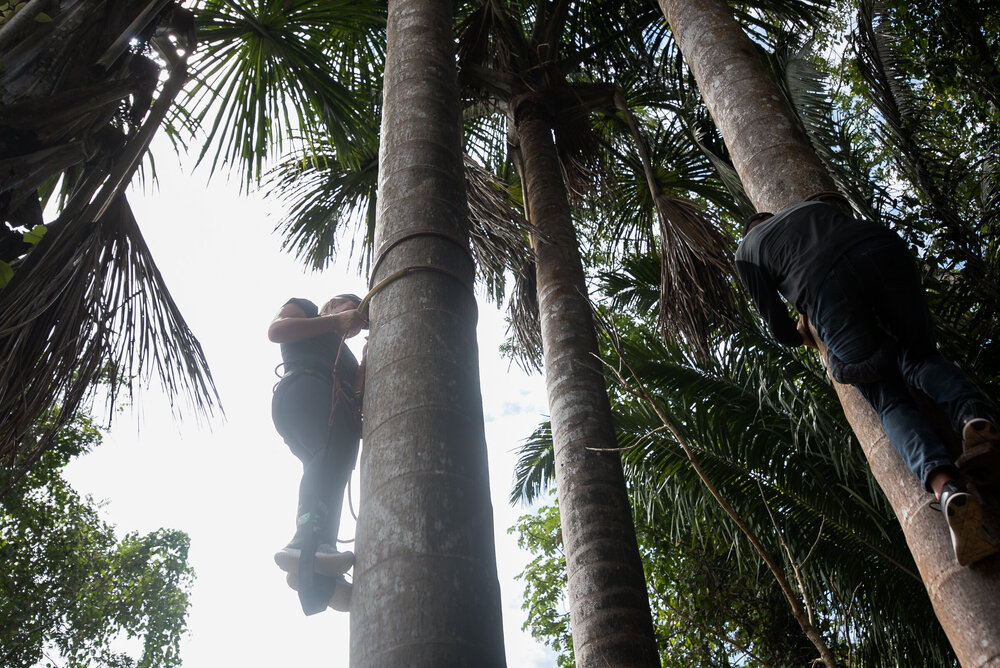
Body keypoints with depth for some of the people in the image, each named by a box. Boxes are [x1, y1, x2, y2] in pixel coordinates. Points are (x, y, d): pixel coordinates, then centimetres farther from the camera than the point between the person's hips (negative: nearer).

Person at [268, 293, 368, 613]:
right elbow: (276, 330, 6)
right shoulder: (304, 308, 28)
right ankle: (306, 546, -53)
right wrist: (335, 321, 5)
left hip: (337, 409, 8)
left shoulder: (344, 353, 43)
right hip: (304, 389, -7)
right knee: (334, 454, -34)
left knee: (329, 481, -16)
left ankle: (318, 580, -33)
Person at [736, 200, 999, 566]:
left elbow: (779, 325, 24)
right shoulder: (811, 206, 39)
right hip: (885, 251, 3)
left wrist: (801, 338, 46)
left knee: (889, 400, 4)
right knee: (919, 357, 19)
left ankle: (945, 485, -24)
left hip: (827, 288, -2)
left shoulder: (746, 252, 28)